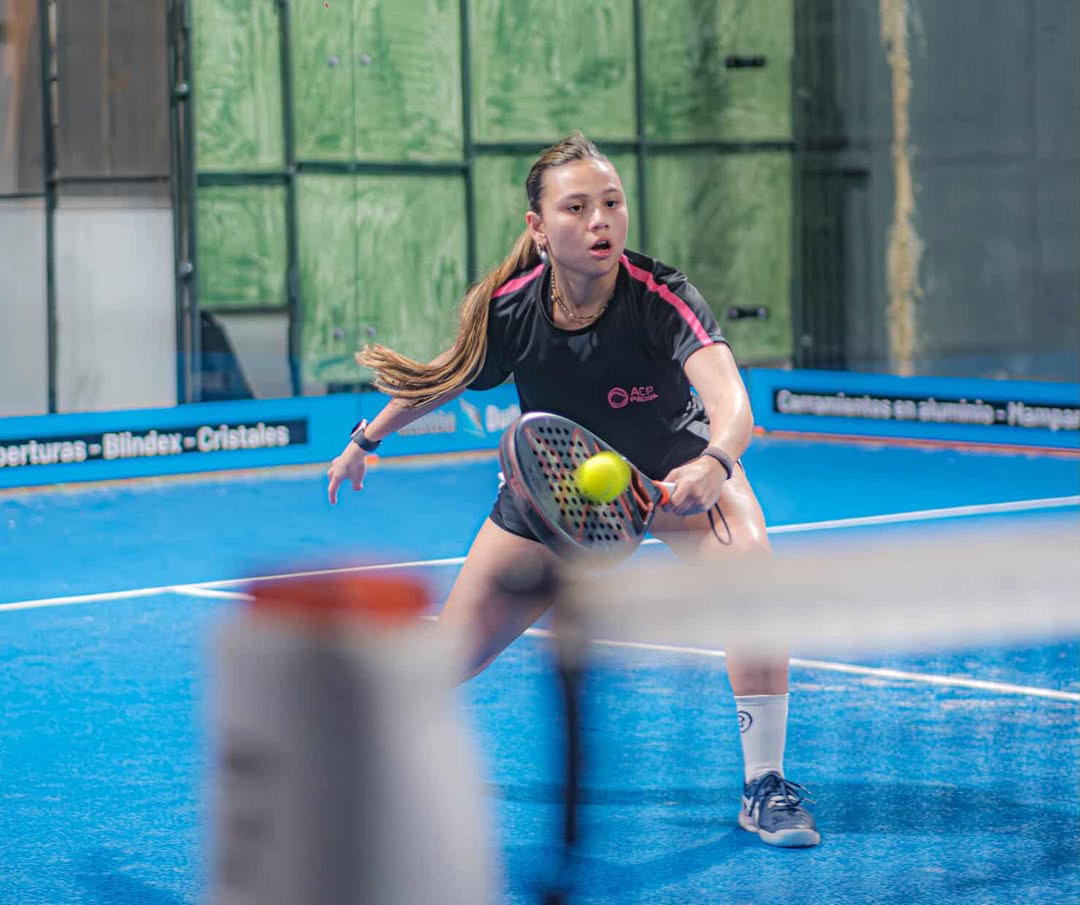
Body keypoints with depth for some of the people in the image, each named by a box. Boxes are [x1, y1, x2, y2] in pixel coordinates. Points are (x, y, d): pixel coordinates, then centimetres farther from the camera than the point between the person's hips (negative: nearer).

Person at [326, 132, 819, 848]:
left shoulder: (664, 298, -33)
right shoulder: (510, 312, -24)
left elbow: (729, 397, -50)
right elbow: (447, 379, -1)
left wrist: (714, 463, -72)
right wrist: (367, 439, 12)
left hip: (676, 468, -2)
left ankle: (764, 788, -18)